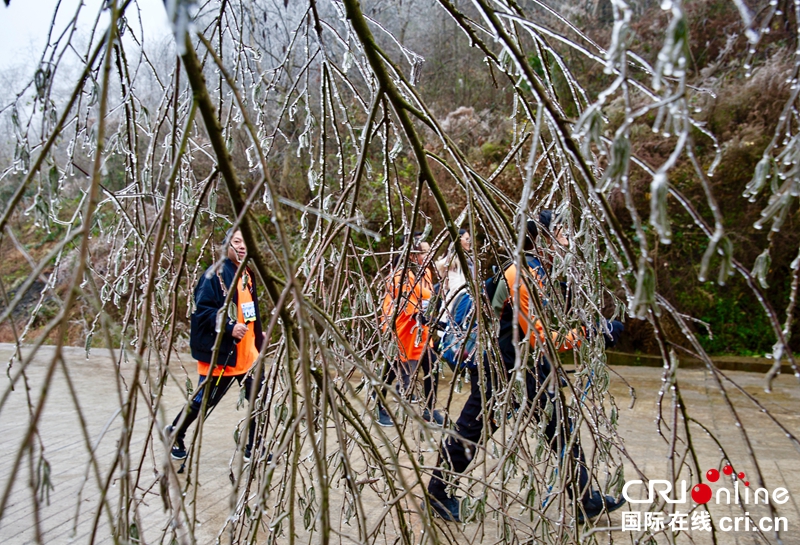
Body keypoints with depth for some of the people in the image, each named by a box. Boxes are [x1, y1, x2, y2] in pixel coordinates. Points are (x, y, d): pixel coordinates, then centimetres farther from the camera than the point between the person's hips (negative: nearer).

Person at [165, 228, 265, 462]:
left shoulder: (248, 275, 12)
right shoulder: (215, 274, -15)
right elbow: (202, 310, -20)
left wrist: (258, 333, 15)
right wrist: (229, 327, -26)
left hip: (248, 352, 7)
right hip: (220, 353, -7)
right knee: (204, 401, 7)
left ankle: (254, 448, 24)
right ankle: (175, 432, 34)